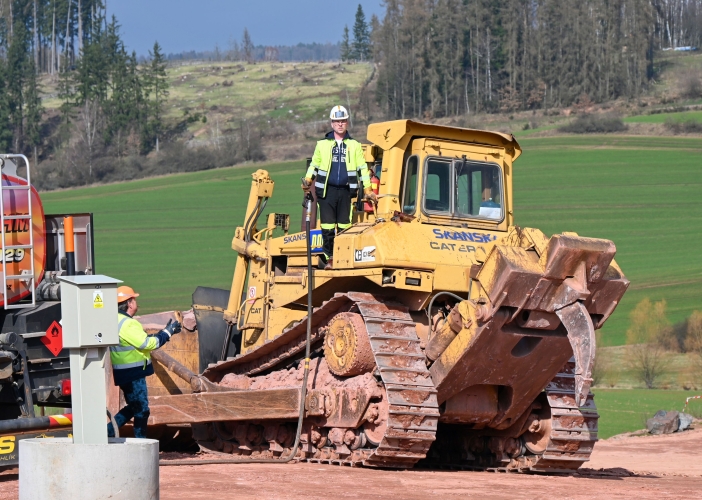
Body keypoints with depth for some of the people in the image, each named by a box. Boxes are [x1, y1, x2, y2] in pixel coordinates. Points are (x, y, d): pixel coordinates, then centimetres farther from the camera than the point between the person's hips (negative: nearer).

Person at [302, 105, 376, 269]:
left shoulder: (354, 145, 10)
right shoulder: (323, 144, 10)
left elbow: (363, 168, 12)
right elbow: (314, 165, 19)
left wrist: (368, 189, 6)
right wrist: (308, 180, 3)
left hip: (346, 190, 0)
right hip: (327, 190, 0)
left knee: (345, 226, -1)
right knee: (327, 226, -4)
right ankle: (329, 258, 1)